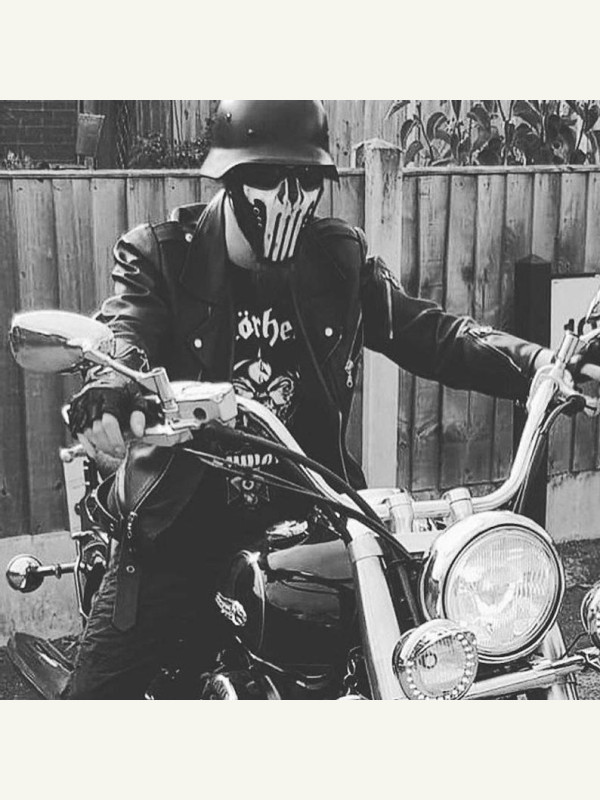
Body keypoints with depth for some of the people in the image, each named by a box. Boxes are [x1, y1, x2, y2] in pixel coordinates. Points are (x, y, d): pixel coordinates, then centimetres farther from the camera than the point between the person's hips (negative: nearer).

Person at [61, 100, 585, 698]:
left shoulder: (340, 260, 4)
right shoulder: (158, 256, -5)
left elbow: (428, 333, 2)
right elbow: (124, 332, -22)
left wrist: (539, 364, -15)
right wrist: (111, 387, -47)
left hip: (307, 522, 3)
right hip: (183, 531, -2)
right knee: (95, 692, -4)